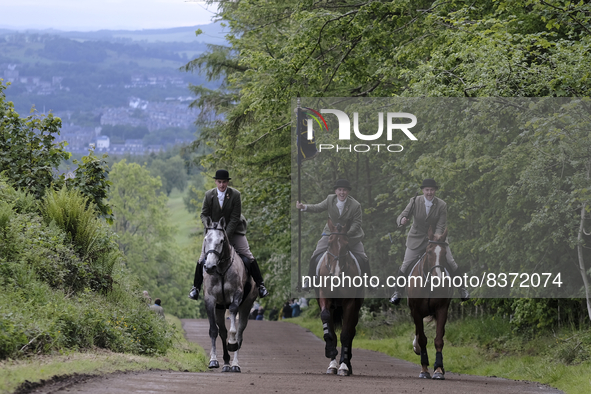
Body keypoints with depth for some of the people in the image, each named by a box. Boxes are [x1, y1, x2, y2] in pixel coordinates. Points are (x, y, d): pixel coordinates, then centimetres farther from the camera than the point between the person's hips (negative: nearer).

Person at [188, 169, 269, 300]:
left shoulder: (235, 195, -14)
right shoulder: (209, 195, -7)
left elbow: (235, 218, -15)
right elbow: (204, 214, -2)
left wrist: (226, 234, -22)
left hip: (233, 230, -2)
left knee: (247, 257, -5)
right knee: (203, 259, -3)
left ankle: (260, 285, 7)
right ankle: (196, 287, 10)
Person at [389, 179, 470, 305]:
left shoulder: (442, 205, -14)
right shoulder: (415, 202, -12)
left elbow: (441, 226, -15)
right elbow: (401, 217, -13)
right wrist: (402, 220, -39)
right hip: (417, 239, 0)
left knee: (451, 262, -4)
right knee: (405, 266, -2)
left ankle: (462, 289, 15)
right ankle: (397, 293, 15)